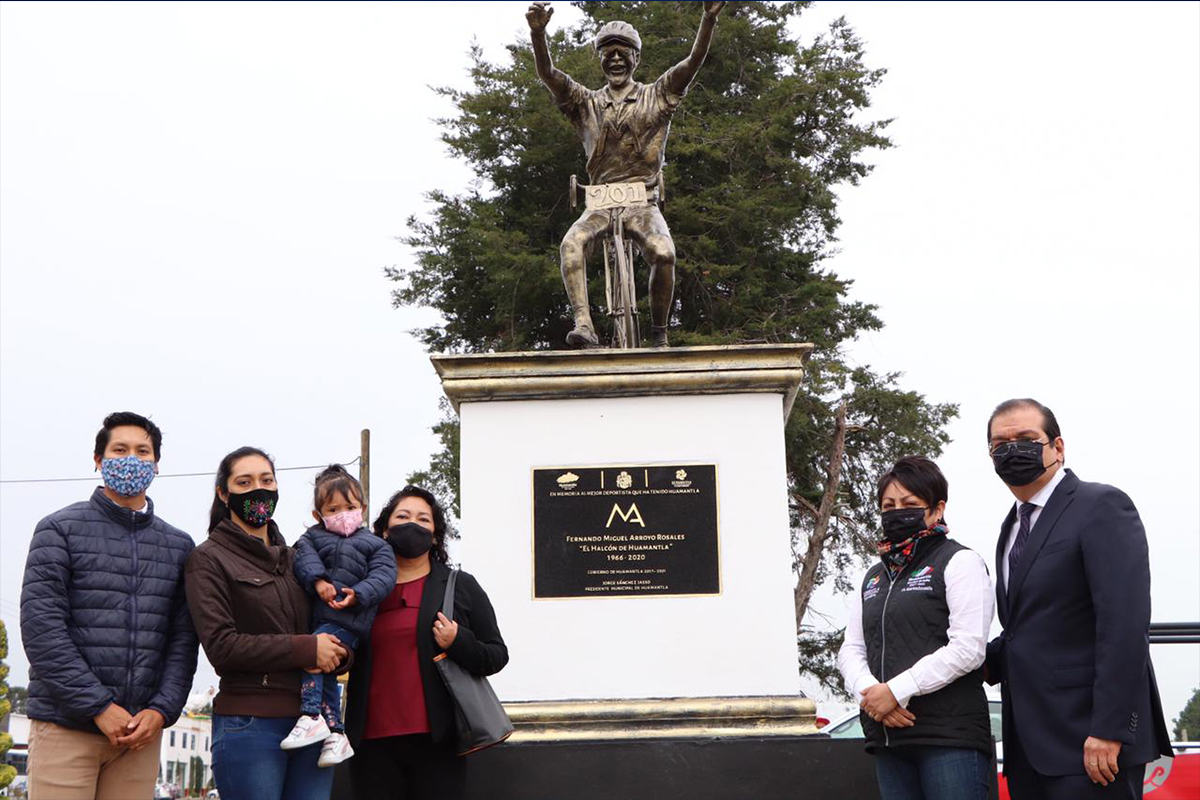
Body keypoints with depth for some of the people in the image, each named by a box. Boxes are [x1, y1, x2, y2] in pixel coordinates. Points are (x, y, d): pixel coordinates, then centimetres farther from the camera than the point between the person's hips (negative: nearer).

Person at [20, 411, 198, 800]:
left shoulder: (179, 546, 13)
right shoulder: (60, 530, 2)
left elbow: (183, 640, 8)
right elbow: (41, 627, -7)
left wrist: (162, 710, -7)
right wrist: (100, 708, -12)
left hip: (141, 730, 3)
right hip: (66, 725, -3)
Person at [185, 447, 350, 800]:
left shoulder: (295, 558, 17)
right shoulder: (209, 559, 1)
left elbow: (337, 642, 15)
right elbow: (221, 645, -11)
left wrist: (335, 654, -9)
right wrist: (306, 649, -12)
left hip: (311, 721, 5)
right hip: (249, 725, -5)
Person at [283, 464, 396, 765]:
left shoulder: (375, 545, 11)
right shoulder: (313, 537, 18)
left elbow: (383, 575, -3)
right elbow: (304, 556, -2)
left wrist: (358, 594, -19)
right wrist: (319, 580, -21)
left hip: (346, 620, -5)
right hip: (316, 616, 5)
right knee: (325, 673, 6)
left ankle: (311, 716, -25)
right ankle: (335, 734, 14)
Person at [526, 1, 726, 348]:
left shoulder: (657, 96, 10)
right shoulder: (586, 102, 11)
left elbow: (693, 62, -3)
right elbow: (547, 73, -4)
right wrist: (537, 33, -22)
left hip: (642, 203, -1)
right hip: (600, 203, 1)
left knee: (663, 253, -29)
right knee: (571, 243, -29)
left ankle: (659, 335, -10)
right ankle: (585, 326, -38)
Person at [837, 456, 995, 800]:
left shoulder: (959, 561, 0)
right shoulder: (874, 576, 20)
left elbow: (968, 648, -12)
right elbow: (850, 650, 15)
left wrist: (896, 690, -14)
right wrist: (869, 691, -7)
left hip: (951, 736, -6)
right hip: (888, 735, 6)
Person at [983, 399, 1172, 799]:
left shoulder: (1102, 506, -8)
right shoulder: (1013, 525, 17)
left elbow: (1125, 625, -17)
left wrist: (1109, 731, -22)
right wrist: (986, 661, 1)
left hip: (1087, 741, -7)